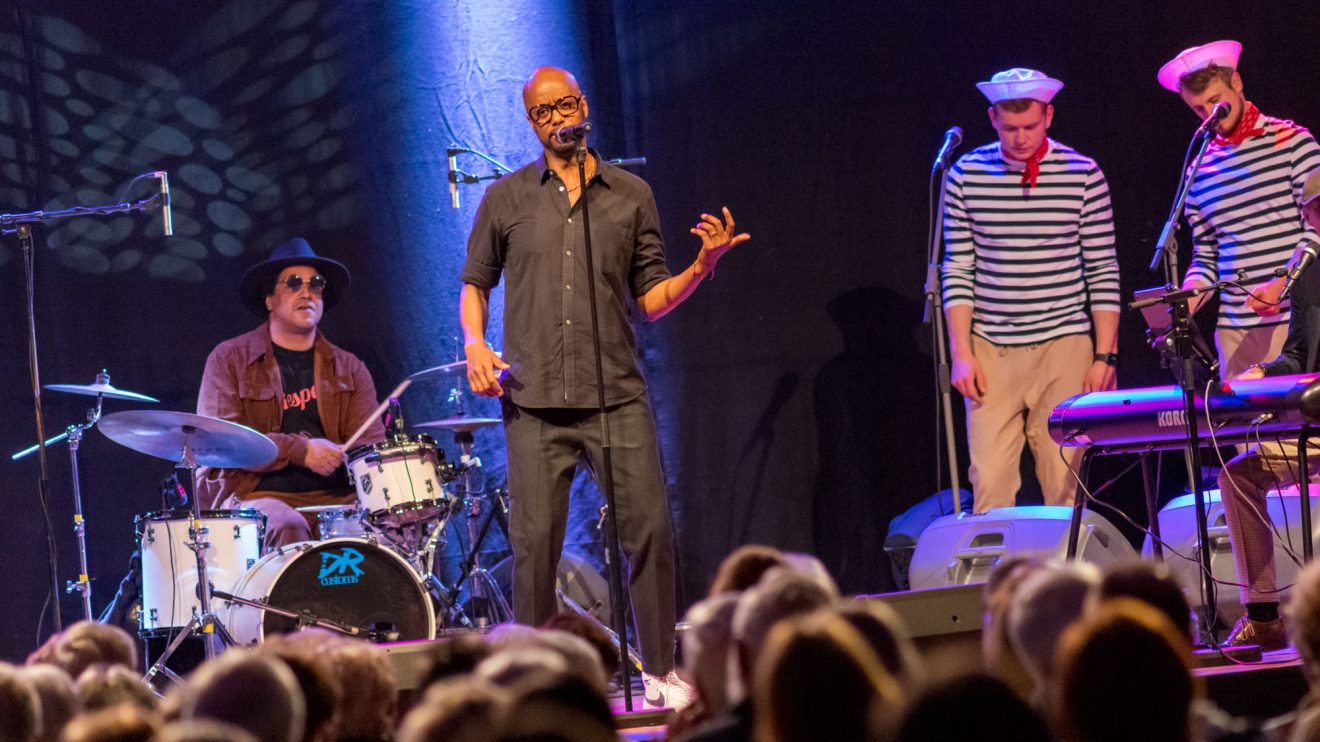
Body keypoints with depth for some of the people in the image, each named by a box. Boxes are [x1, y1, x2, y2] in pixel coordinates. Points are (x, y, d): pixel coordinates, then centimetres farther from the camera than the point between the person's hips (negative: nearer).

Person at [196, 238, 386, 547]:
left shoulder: (349, 368, 17)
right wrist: (300, 451, -15)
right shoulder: (229, 359, 6)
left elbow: (371, 445, 8)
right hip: (256, 495, -3)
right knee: (288, 527, -36)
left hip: (334, 498, 3)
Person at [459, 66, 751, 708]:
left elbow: (651, 298, 12)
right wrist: (475, 343, -1)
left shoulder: (631, 196, 11)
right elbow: (475, 282, 17)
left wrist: (703, 265, -5)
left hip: (617, 395, 0)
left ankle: (661, 673, 5)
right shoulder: (506, 199, 10)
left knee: (649, 527, -6)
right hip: (534, 401, 0)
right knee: (535, 540, -3)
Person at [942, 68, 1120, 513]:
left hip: (1064, 347, -1)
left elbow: (1103, 272, 2)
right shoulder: (967, 175, 3)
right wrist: (961, 354, -1)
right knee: (990, 483, -6)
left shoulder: (1083, 175, -1)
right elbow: (958, 271, 6)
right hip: (992, 352, 1)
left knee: (1063, 484, -4)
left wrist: (1105, 356, -2)